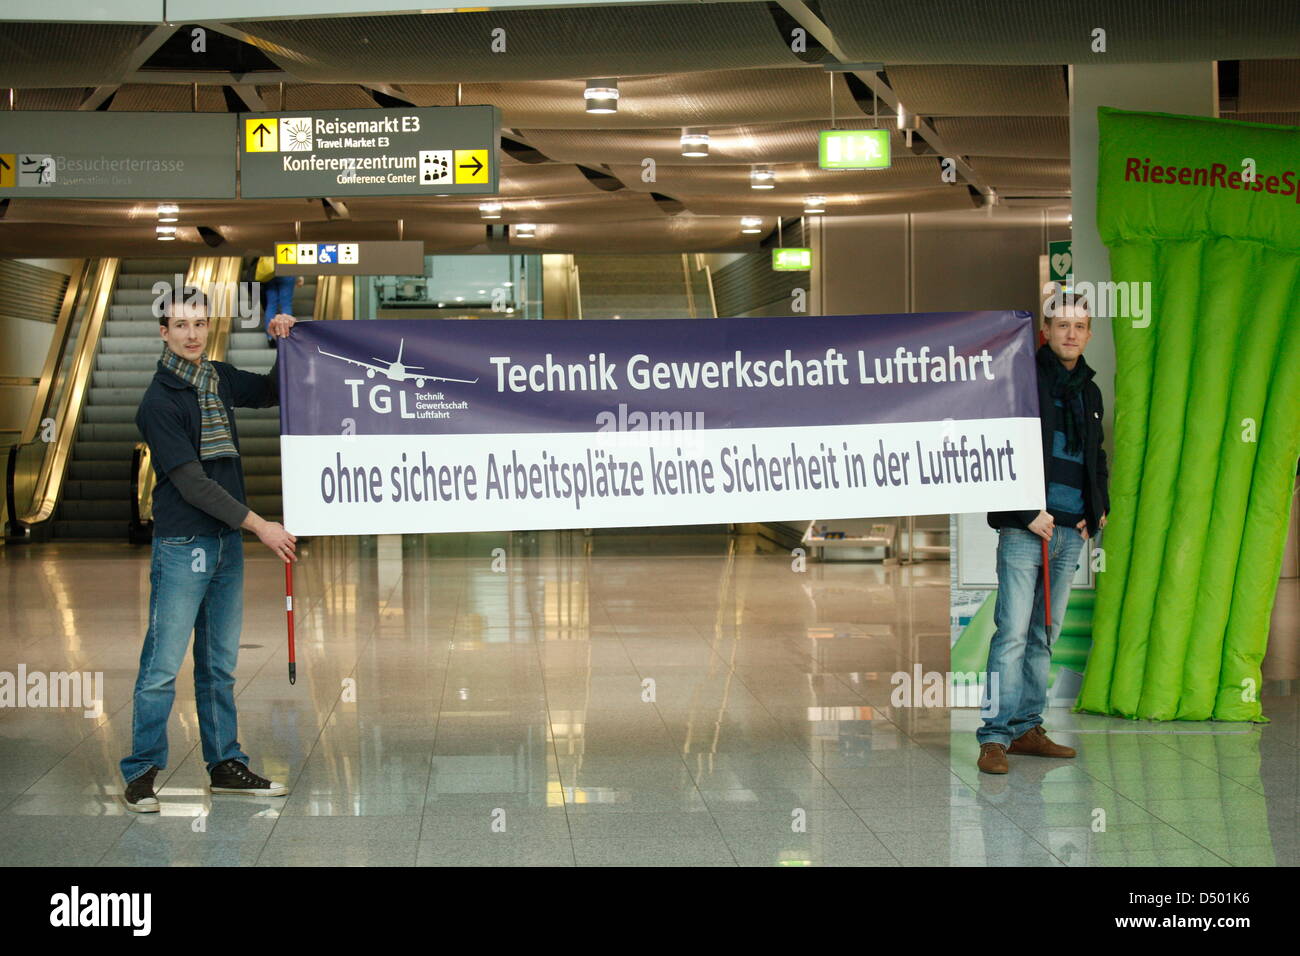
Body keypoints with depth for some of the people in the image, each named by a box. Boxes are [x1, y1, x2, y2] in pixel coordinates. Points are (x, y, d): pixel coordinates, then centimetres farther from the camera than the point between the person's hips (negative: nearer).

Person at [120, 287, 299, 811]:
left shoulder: (219, 379, 9)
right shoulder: (159, 401, -12)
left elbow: (272, 392, 27)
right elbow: (190, 482, -16)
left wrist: (286, 345, 8)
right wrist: (258, 524, -17)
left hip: (227, 541, 7)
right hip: (182, 545, -7)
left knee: (220, 664, 13)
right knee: (163, 664, -5)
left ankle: (226, 765, 20)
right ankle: (141, 773, 4)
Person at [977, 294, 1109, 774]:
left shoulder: (1089, 392, 18)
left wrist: (1099, 507, 13)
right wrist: (1027, 512, -15)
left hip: (1070, 532, 7)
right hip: (1025, 529, -7)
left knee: (1045, 635, 9)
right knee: (1013, 632, -10)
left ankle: (1027, 729, 15)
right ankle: (995, 736, -9)